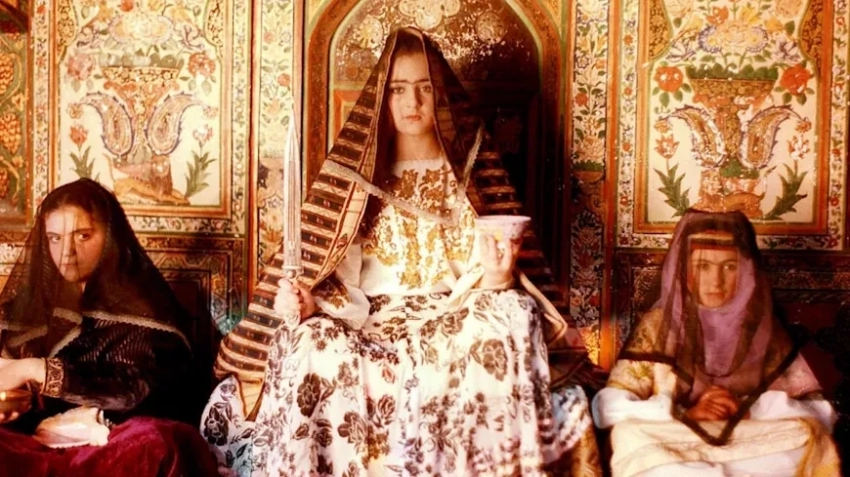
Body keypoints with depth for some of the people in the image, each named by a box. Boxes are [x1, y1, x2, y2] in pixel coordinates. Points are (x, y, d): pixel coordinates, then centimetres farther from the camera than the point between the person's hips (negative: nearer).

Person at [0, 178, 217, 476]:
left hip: (114, 443, -3)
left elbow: (133, 388, -13)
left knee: (159, 442, -35)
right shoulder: (33, 292, 12)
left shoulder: (140, 298, -2)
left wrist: (36, 370, -15)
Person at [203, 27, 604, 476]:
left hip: (453, 318, 0)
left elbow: (492, 269, 4)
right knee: (309, 345, -32)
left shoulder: (472, 169, 7)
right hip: (370, 322, 0)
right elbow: (331, 269, 3)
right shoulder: (355, 169, 7)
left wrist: (501, 277, -20)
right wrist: (305, 300, -18)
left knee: (510, 314, -32)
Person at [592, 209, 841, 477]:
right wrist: (685, 414, -17)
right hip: (671, 447, -1)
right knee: (630, 435, -31)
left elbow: (821, 412, 2)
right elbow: (607, 406, -7)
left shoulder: (763, 327, 6)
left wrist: (749, 409, -14)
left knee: (806, 435, -27)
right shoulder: (659, 325, 1)